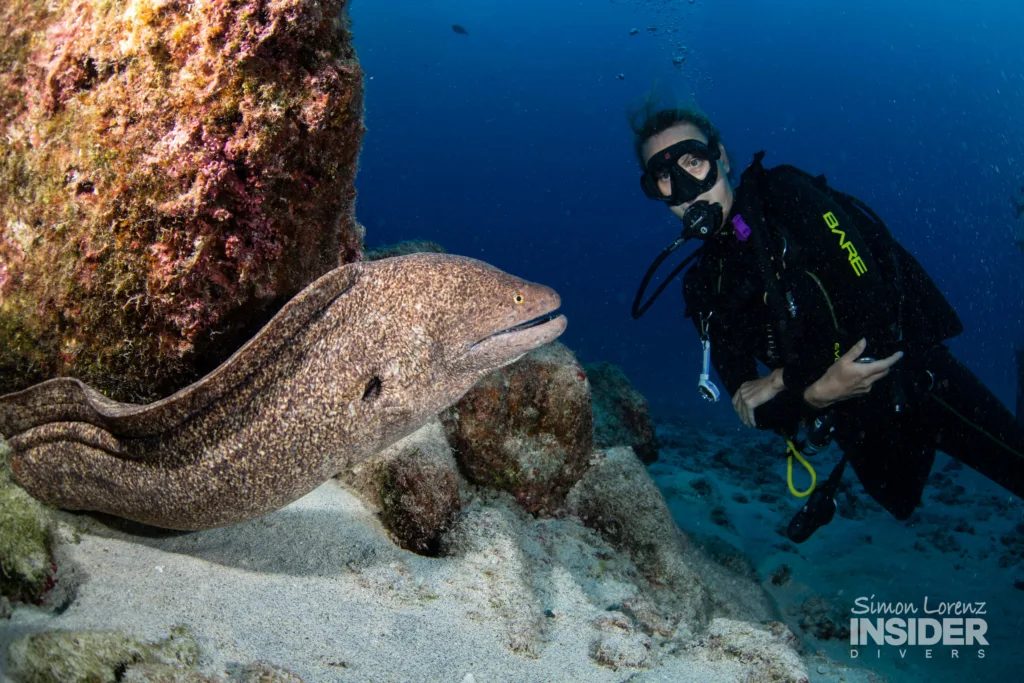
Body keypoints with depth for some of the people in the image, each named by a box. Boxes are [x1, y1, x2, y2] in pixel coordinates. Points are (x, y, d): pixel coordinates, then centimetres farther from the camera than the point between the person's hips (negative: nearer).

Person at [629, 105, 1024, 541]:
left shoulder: (785, 194, -14)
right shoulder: (703, 288, -2)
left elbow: (872, 310, -22)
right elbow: (750, 407, -5)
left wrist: (780, 380, -16)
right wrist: (814, 393, -26)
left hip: (917, 376, -4)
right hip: (855, 417, 5)